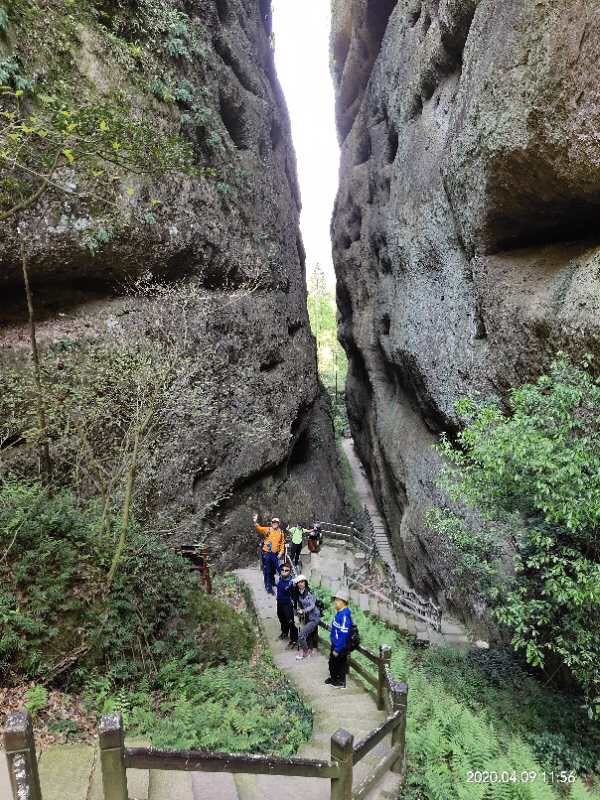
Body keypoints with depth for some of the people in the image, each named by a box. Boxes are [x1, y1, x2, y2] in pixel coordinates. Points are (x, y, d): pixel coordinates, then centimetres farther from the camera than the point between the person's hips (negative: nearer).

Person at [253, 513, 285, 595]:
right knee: (267, 571, -1)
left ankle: (272, 582, 42)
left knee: (274, 569, 19)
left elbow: (282, 543, 9)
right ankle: (268, 587, 8)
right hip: (266, 553, -4)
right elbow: (259, 528, -21)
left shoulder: (281, 532, 4)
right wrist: (255, 522, -39)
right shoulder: (267, 529, -6)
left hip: (275, 554, 4)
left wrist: (281, 552, -2)